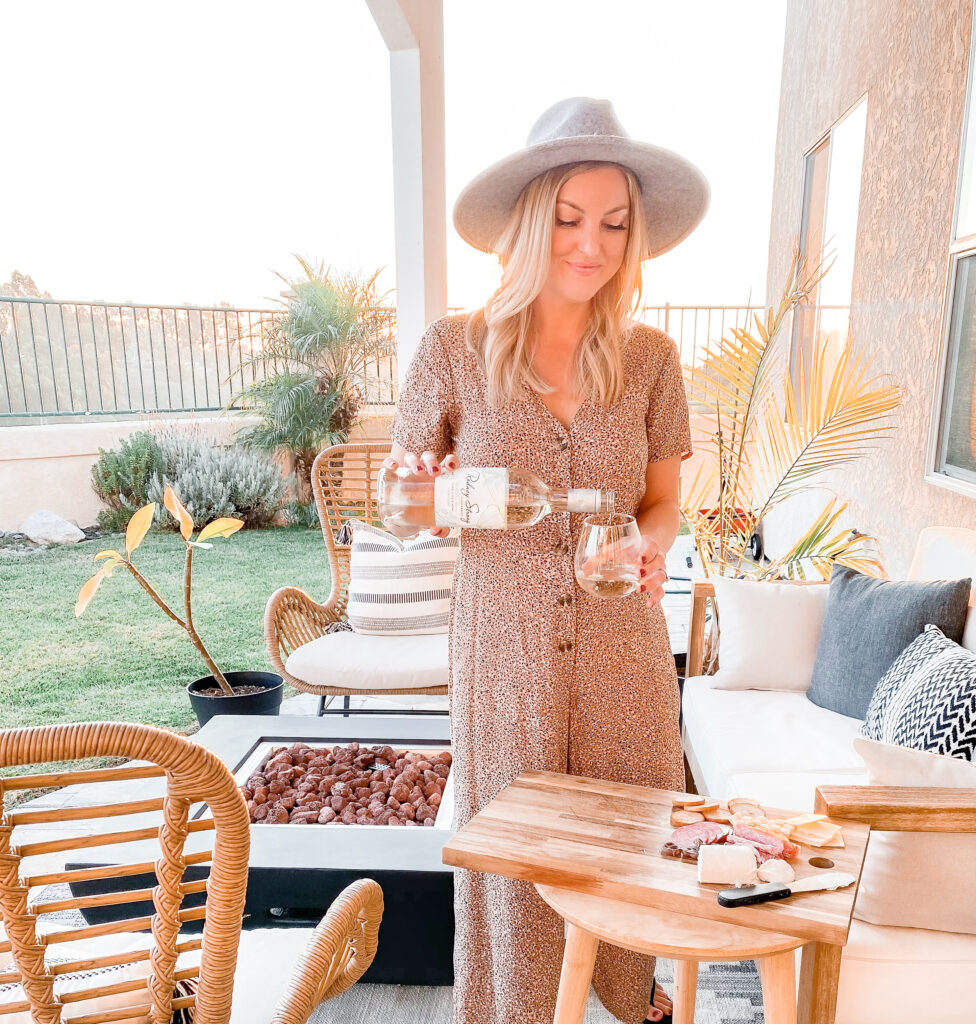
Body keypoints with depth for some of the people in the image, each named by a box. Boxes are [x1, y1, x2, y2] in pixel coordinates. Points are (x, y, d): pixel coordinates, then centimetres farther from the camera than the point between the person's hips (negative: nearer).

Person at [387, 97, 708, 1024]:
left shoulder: (649, 358, -4)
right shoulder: (455, 349, -9)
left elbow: (664, 500, 6)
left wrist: (651, 544, -15)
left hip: (622, 647, 2)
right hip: (506, 645, -2)